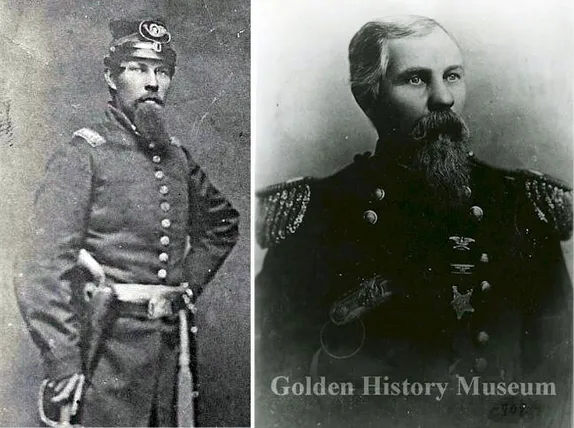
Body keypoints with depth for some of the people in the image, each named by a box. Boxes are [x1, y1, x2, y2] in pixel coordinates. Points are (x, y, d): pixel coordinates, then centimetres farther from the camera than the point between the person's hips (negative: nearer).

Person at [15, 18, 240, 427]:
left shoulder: (178, 155, 9)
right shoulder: (82, 155, -8)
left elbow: (222, 223, 24)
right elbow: (47, 269, -14)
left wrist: (190, 282, 11)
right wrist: (62, 362, -18)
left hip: (169, 337, 6)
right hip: (109, 343, -6)